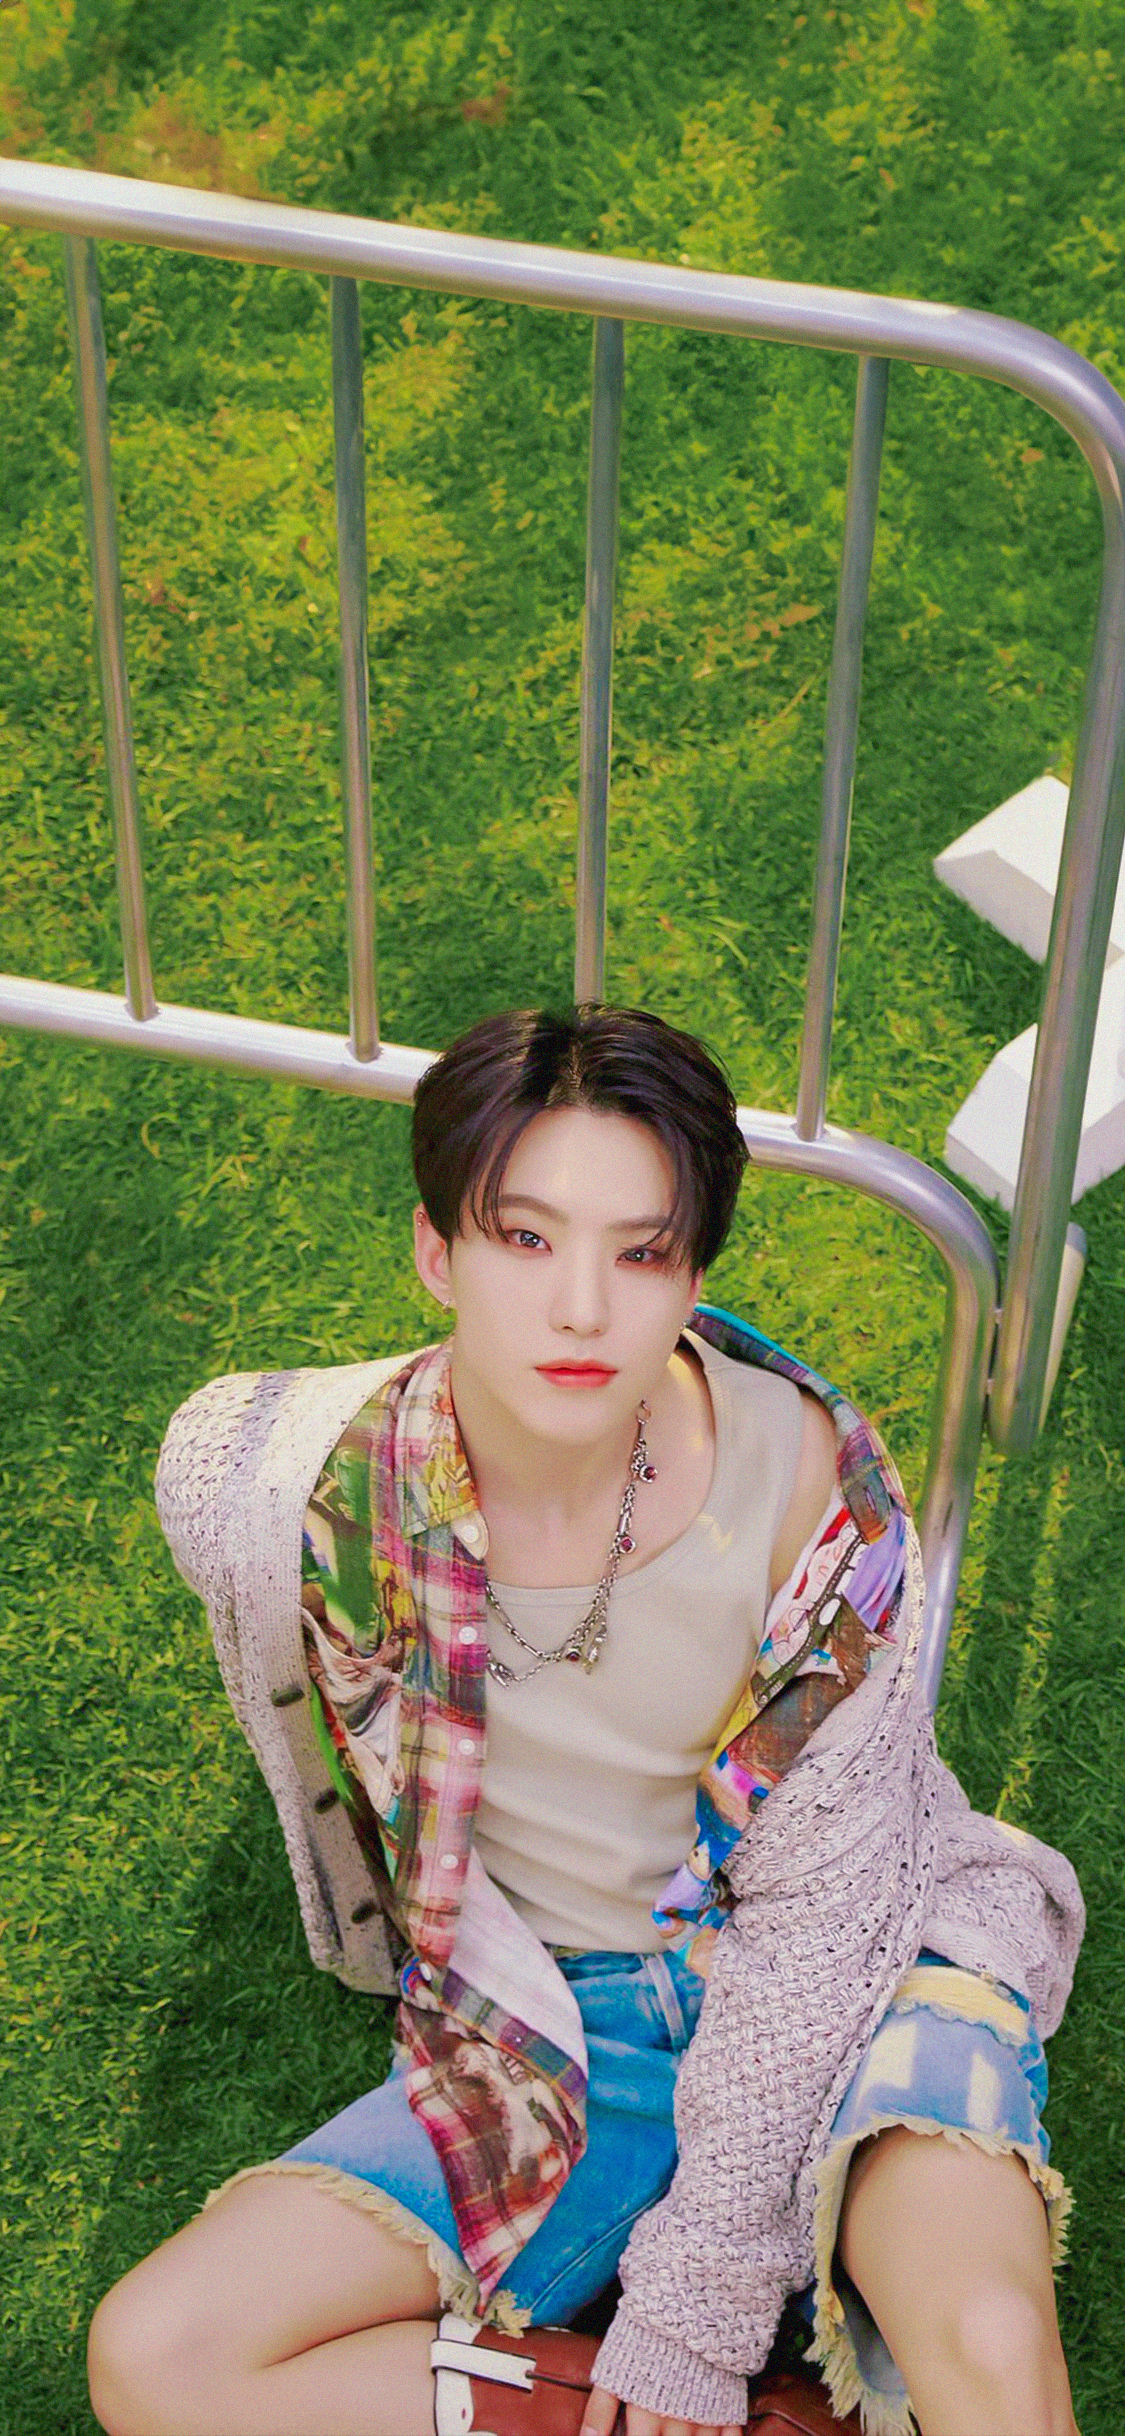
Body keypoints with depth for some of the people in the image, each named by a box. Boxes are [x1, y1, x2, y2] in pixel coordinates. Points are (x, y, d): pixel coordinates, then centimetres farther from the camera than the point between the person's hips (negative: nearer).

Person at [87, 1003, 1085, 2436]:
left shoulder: (807, 1480, -21)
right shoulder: (315, 1496, -17)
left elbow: (815, 1907, -15)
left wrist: (701, 2307, -16)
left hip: (839, 1990, -3)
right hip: (540, 2042, 4)